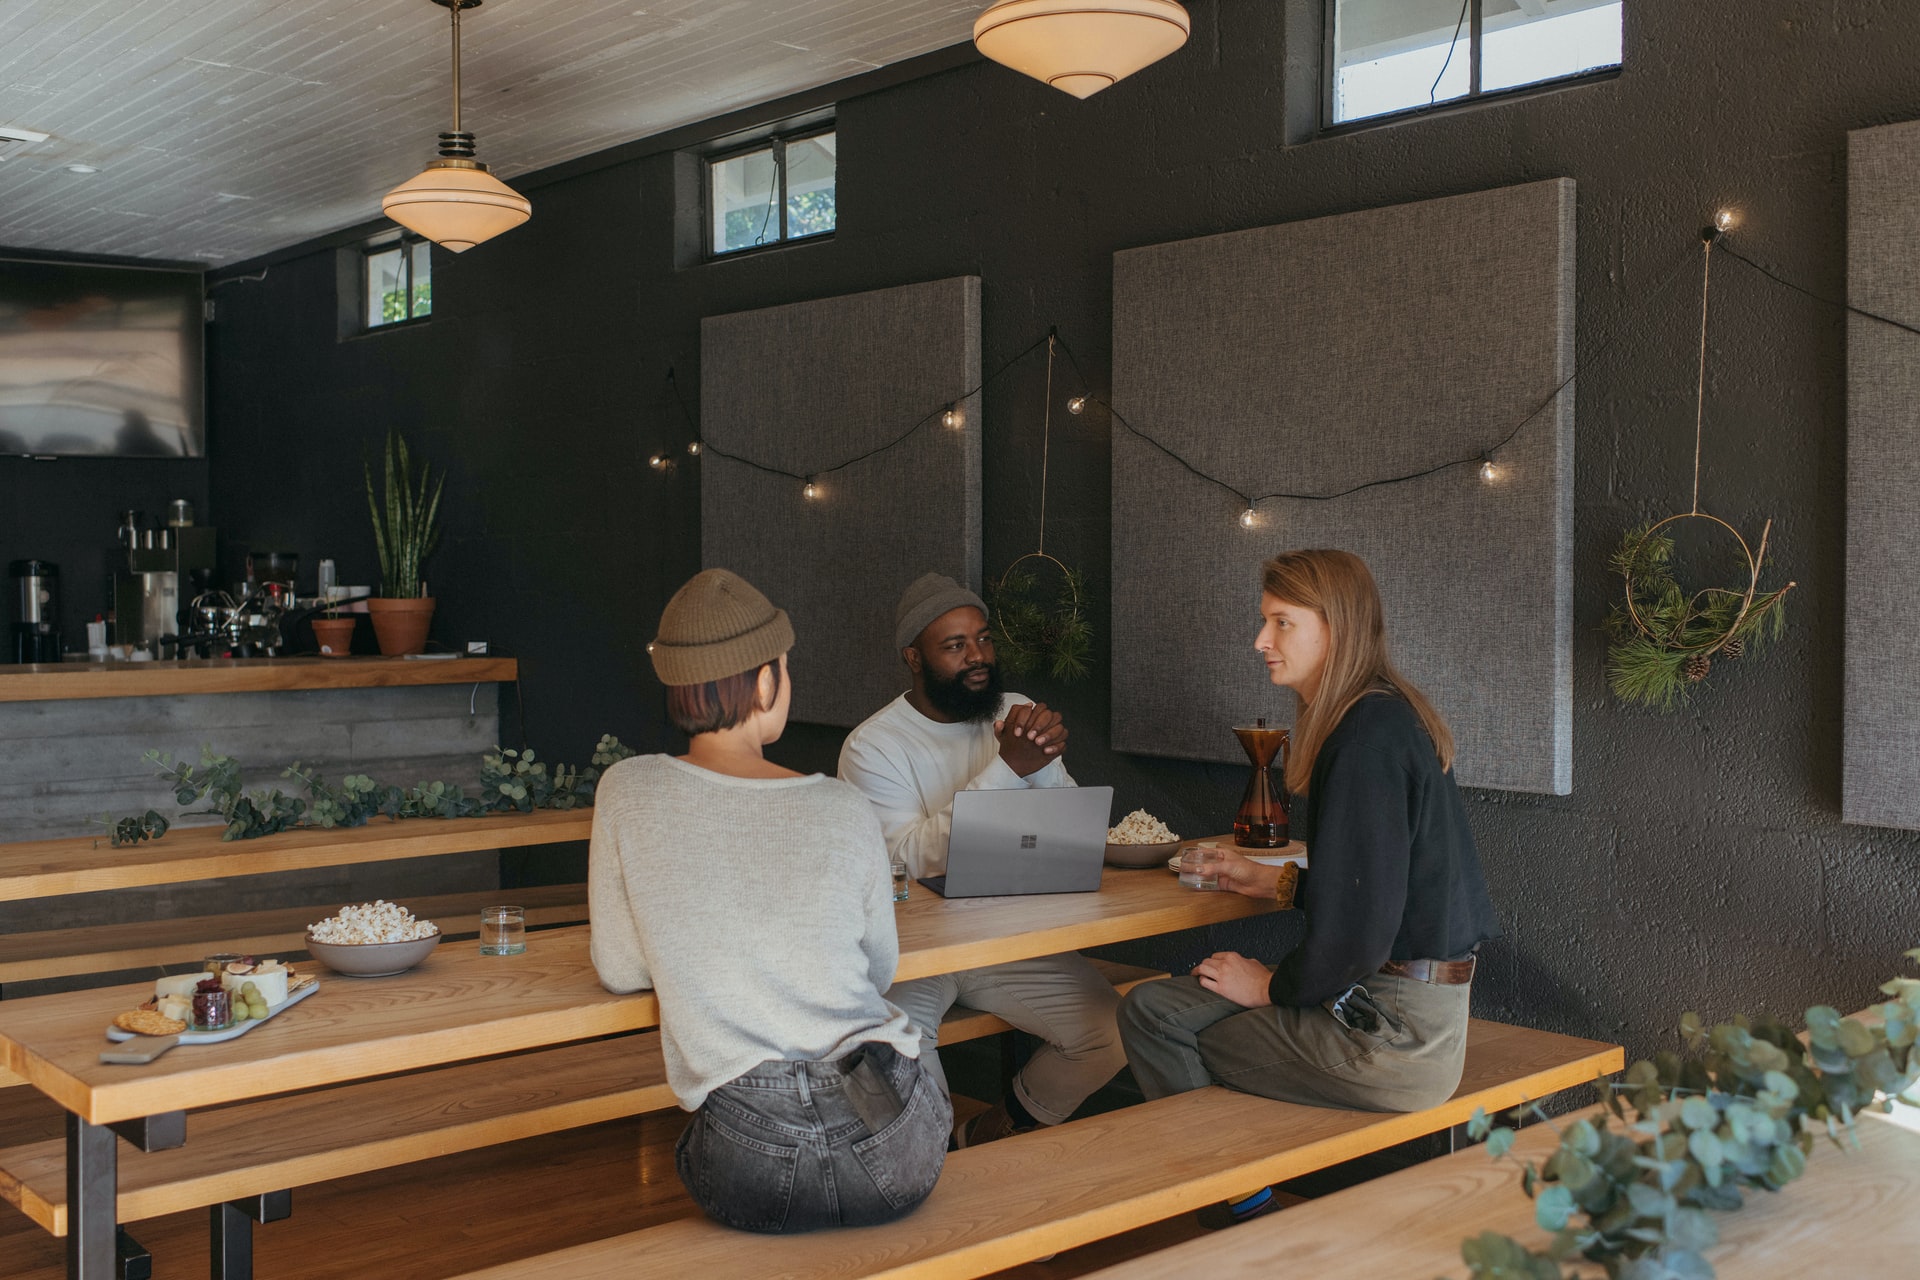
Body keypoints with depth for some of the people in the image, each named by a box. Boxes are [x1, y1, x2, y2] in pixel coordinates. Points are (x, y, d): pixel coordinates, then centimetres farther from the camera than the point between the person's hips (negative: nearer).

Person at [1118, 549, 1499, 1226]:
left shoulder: (1368, 737, -21)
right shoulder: (1396, 715, 11)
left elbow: (1361, 926, -23)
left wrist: (1271, 987, -8)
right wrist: (1275, 881, 18)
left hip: (1394, 1035, -10)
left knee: (1153, 1014, -1)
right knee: (1157, 1002, 11)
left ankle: (1240, 1207, 13)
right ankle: (1240, 1192, 18)